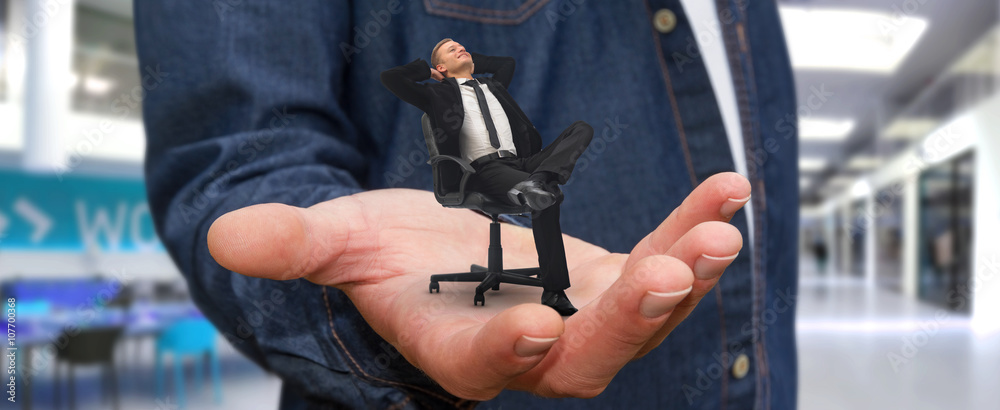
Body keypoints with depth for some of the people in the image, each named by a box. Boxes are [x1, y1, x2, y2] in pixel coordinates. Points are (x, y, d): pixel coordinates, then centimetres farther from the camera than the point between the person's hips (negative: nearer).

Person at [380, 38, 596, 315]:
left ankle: (538, 181, -42)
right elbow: (390, 77, 9)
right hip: (484, 169, -6)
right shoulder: (440, 96, 16)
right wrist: (426, 70, 21)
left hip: (521, 163, 6)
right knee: (547, 197, -35)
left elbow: (507, 62, 54)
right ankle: (553, 292, -36)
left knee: (582, 129, -13)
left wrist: (471, 61, 43)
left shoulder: (493, 87, 33)